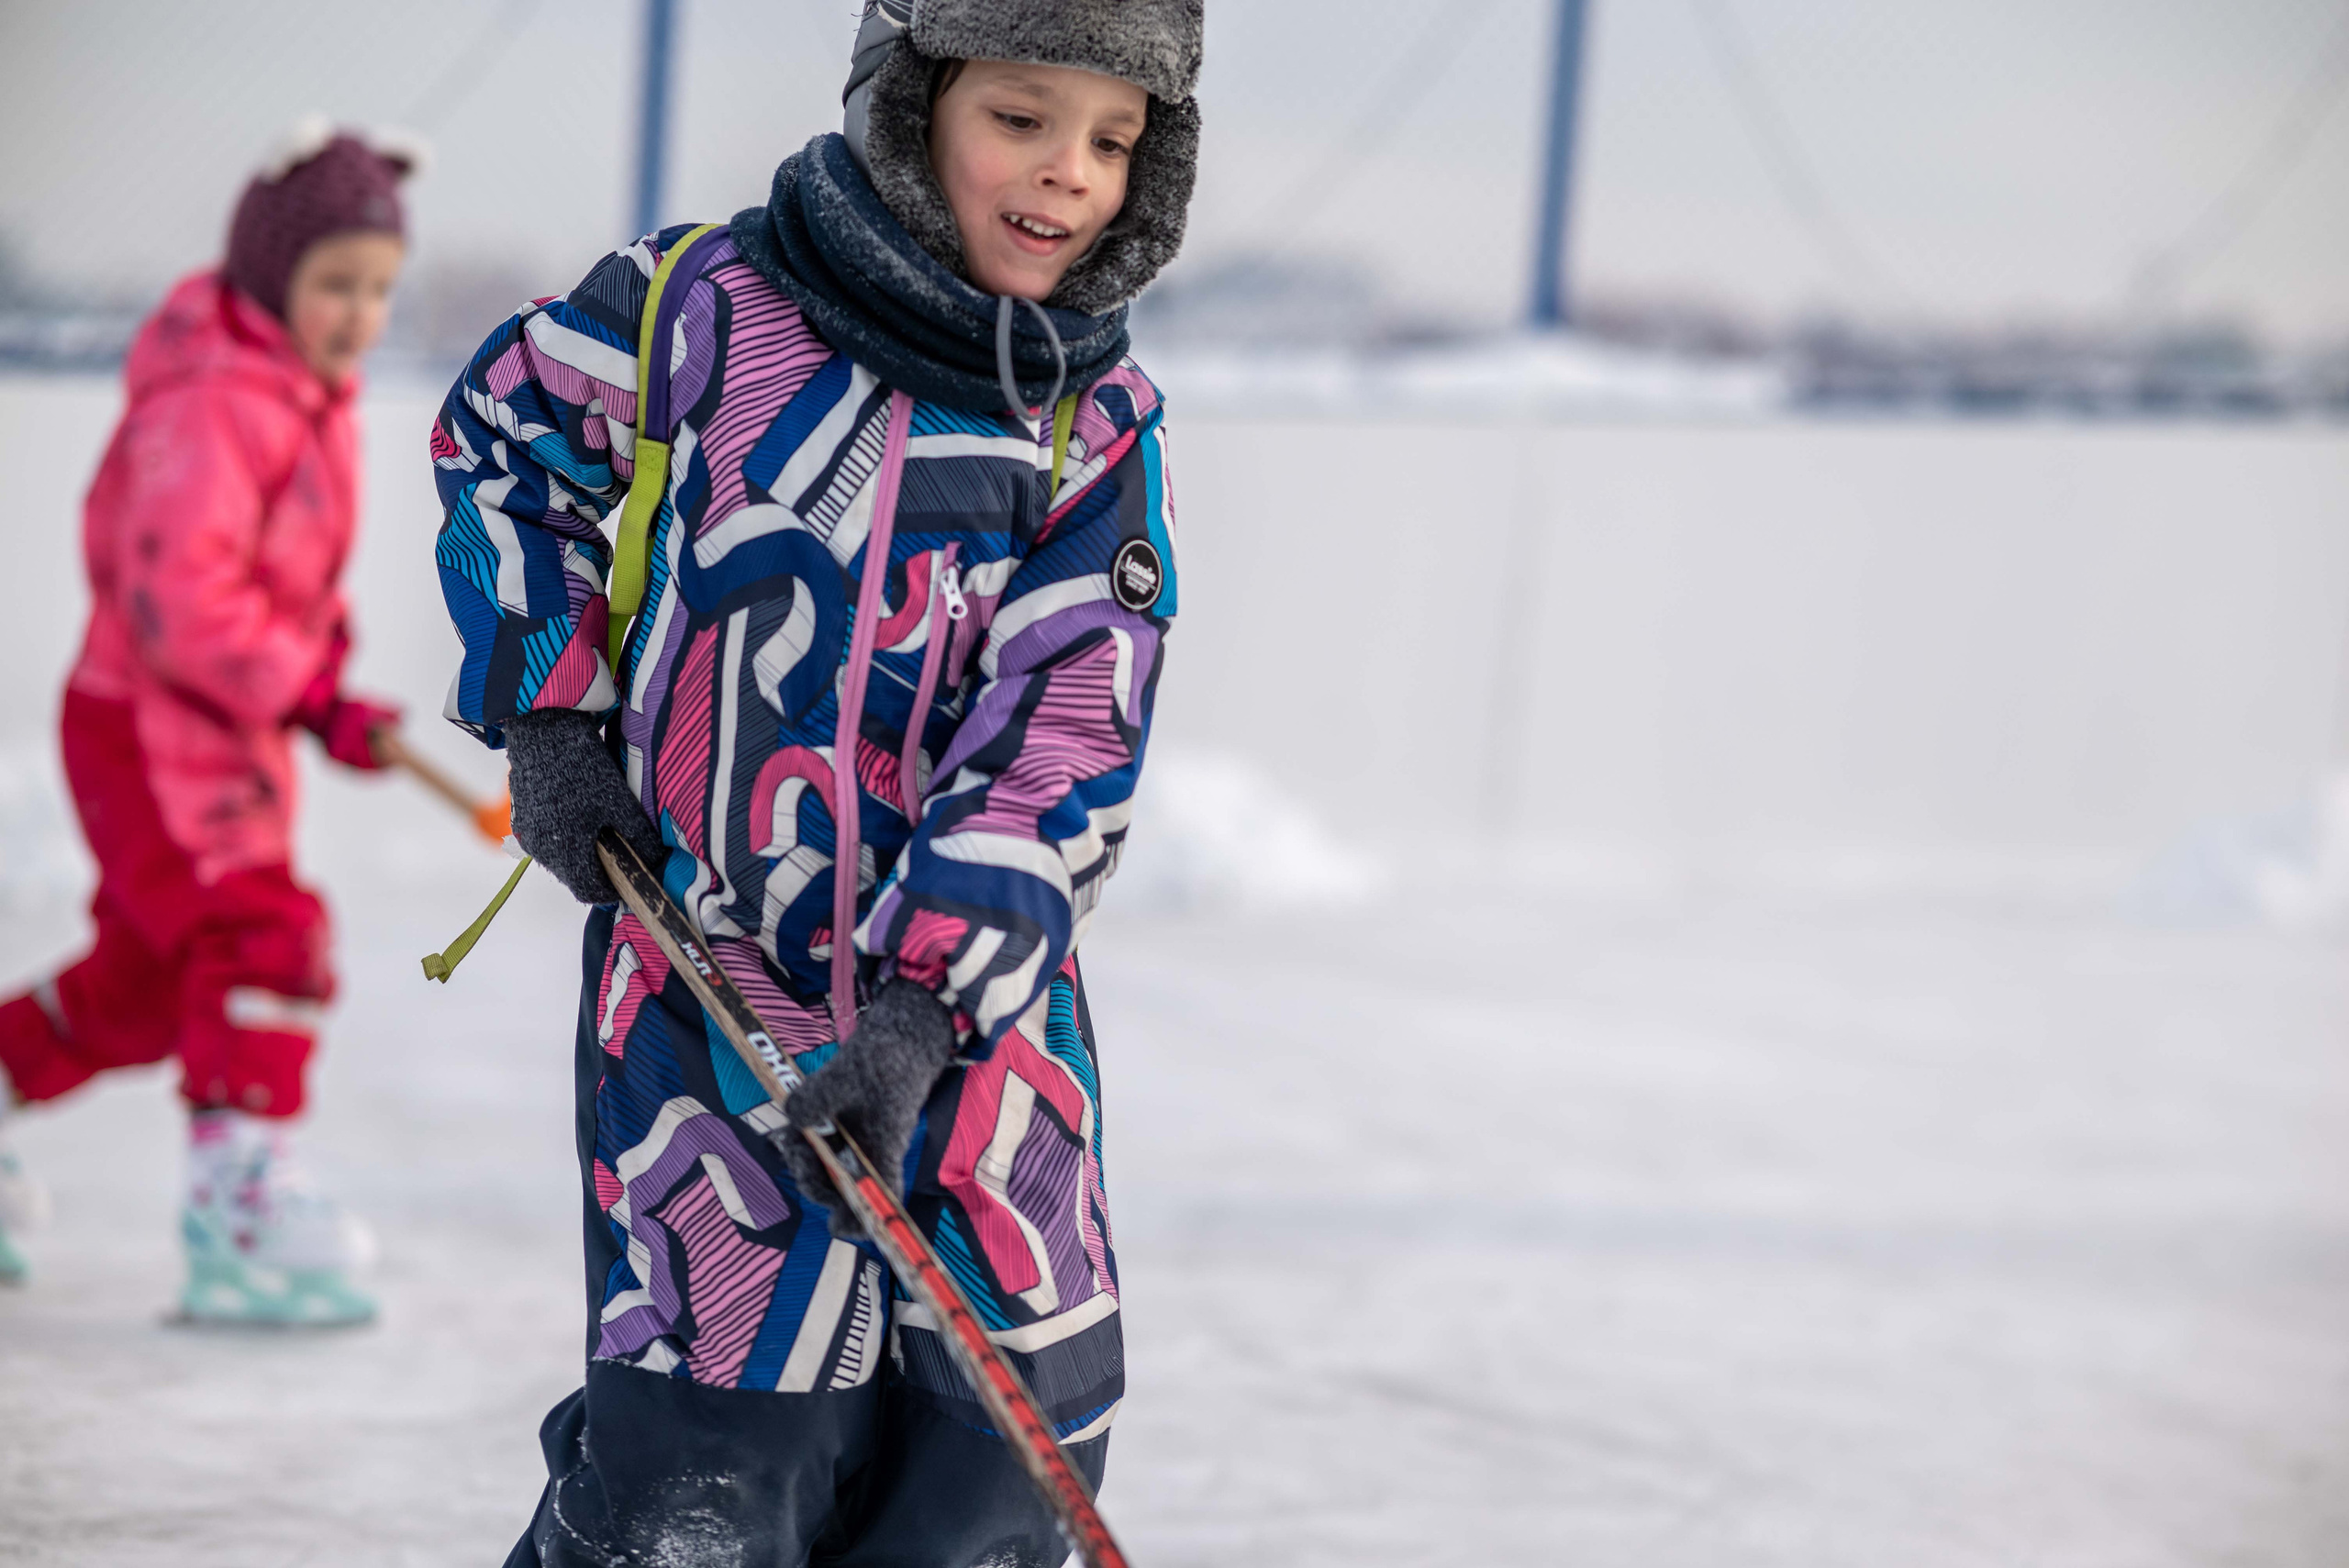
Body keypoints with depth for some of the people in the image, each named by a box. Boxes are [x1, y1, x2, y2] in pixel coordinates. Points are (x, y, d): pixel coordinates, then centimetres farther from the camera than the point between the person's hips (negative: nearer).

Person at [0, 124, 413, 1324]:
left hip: (233, 730, 10)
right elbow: (176, 594, -29)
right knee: (263, 941, -19)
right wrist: (305, 691, -27)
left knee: (147, 981, 18)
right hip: (146, 728, -10)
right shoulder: (212, 408, -22)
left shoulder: (314, 400, 10)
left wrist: (324, 667, 6)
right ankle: (239, 1211, -21)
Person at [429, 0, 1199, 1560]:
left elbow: (1059, 748, -9)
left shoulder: (1102, 431, -1)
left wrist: (924, 1006, -20)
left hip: (984, 992, 3)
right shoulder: (707, 303, -6)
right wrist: (547, 710, 4)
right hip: (708, 975, -3)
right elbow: (504, 433, 12)